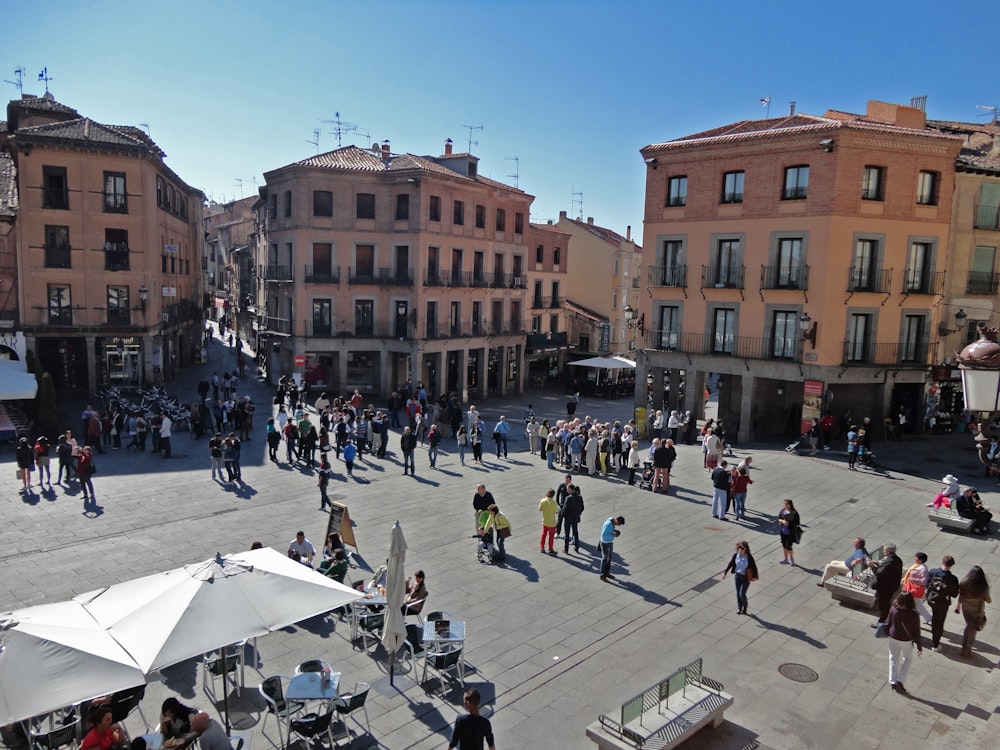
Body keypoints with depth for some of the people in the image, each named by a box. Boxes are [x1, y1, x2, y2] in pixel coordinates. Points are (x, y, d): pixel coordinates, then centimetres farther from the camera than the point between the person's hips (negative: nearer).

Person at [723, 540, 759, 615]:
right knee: (738, 593, 13)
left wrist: (754, 577, -5)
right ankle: (739, 608, 33)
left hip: (746, 577, -4)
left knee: (742, 594, -3)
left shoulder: (749, 557, -22)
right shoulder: (735, 555, -11)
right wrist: (724, 573, 1)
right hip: (737, 575, 4)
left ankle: (745, 607, 28)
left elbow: (754, 566, -11)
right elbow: (730, 564, 0)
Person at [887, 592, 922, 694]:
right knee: (907, 659, 21)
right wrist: (919, 646, 1)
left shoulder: (893, 610, -16)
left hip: (893, 638, 2)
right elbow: (916, 632, -12)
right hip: (906, 640, -2)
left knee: (893, 659, 17)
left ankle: (893, 682, 23)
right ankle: (900, 680, 12)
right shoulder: (913, 615, -22)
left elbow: (889, 624, -3)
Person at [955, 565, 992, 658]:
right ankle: (967, 651, 26)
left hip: (965, 609, 2)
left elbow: (960, 597, -6)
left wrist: (957, 607, 9)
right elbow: (988, 600, -12)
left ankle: (964, 647, 36)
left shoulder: (964, 584, -18)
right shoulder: (983, 587, -26)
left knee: (968, 626, 26)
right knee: (973, 630, 16)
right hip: (977, 611, -2)